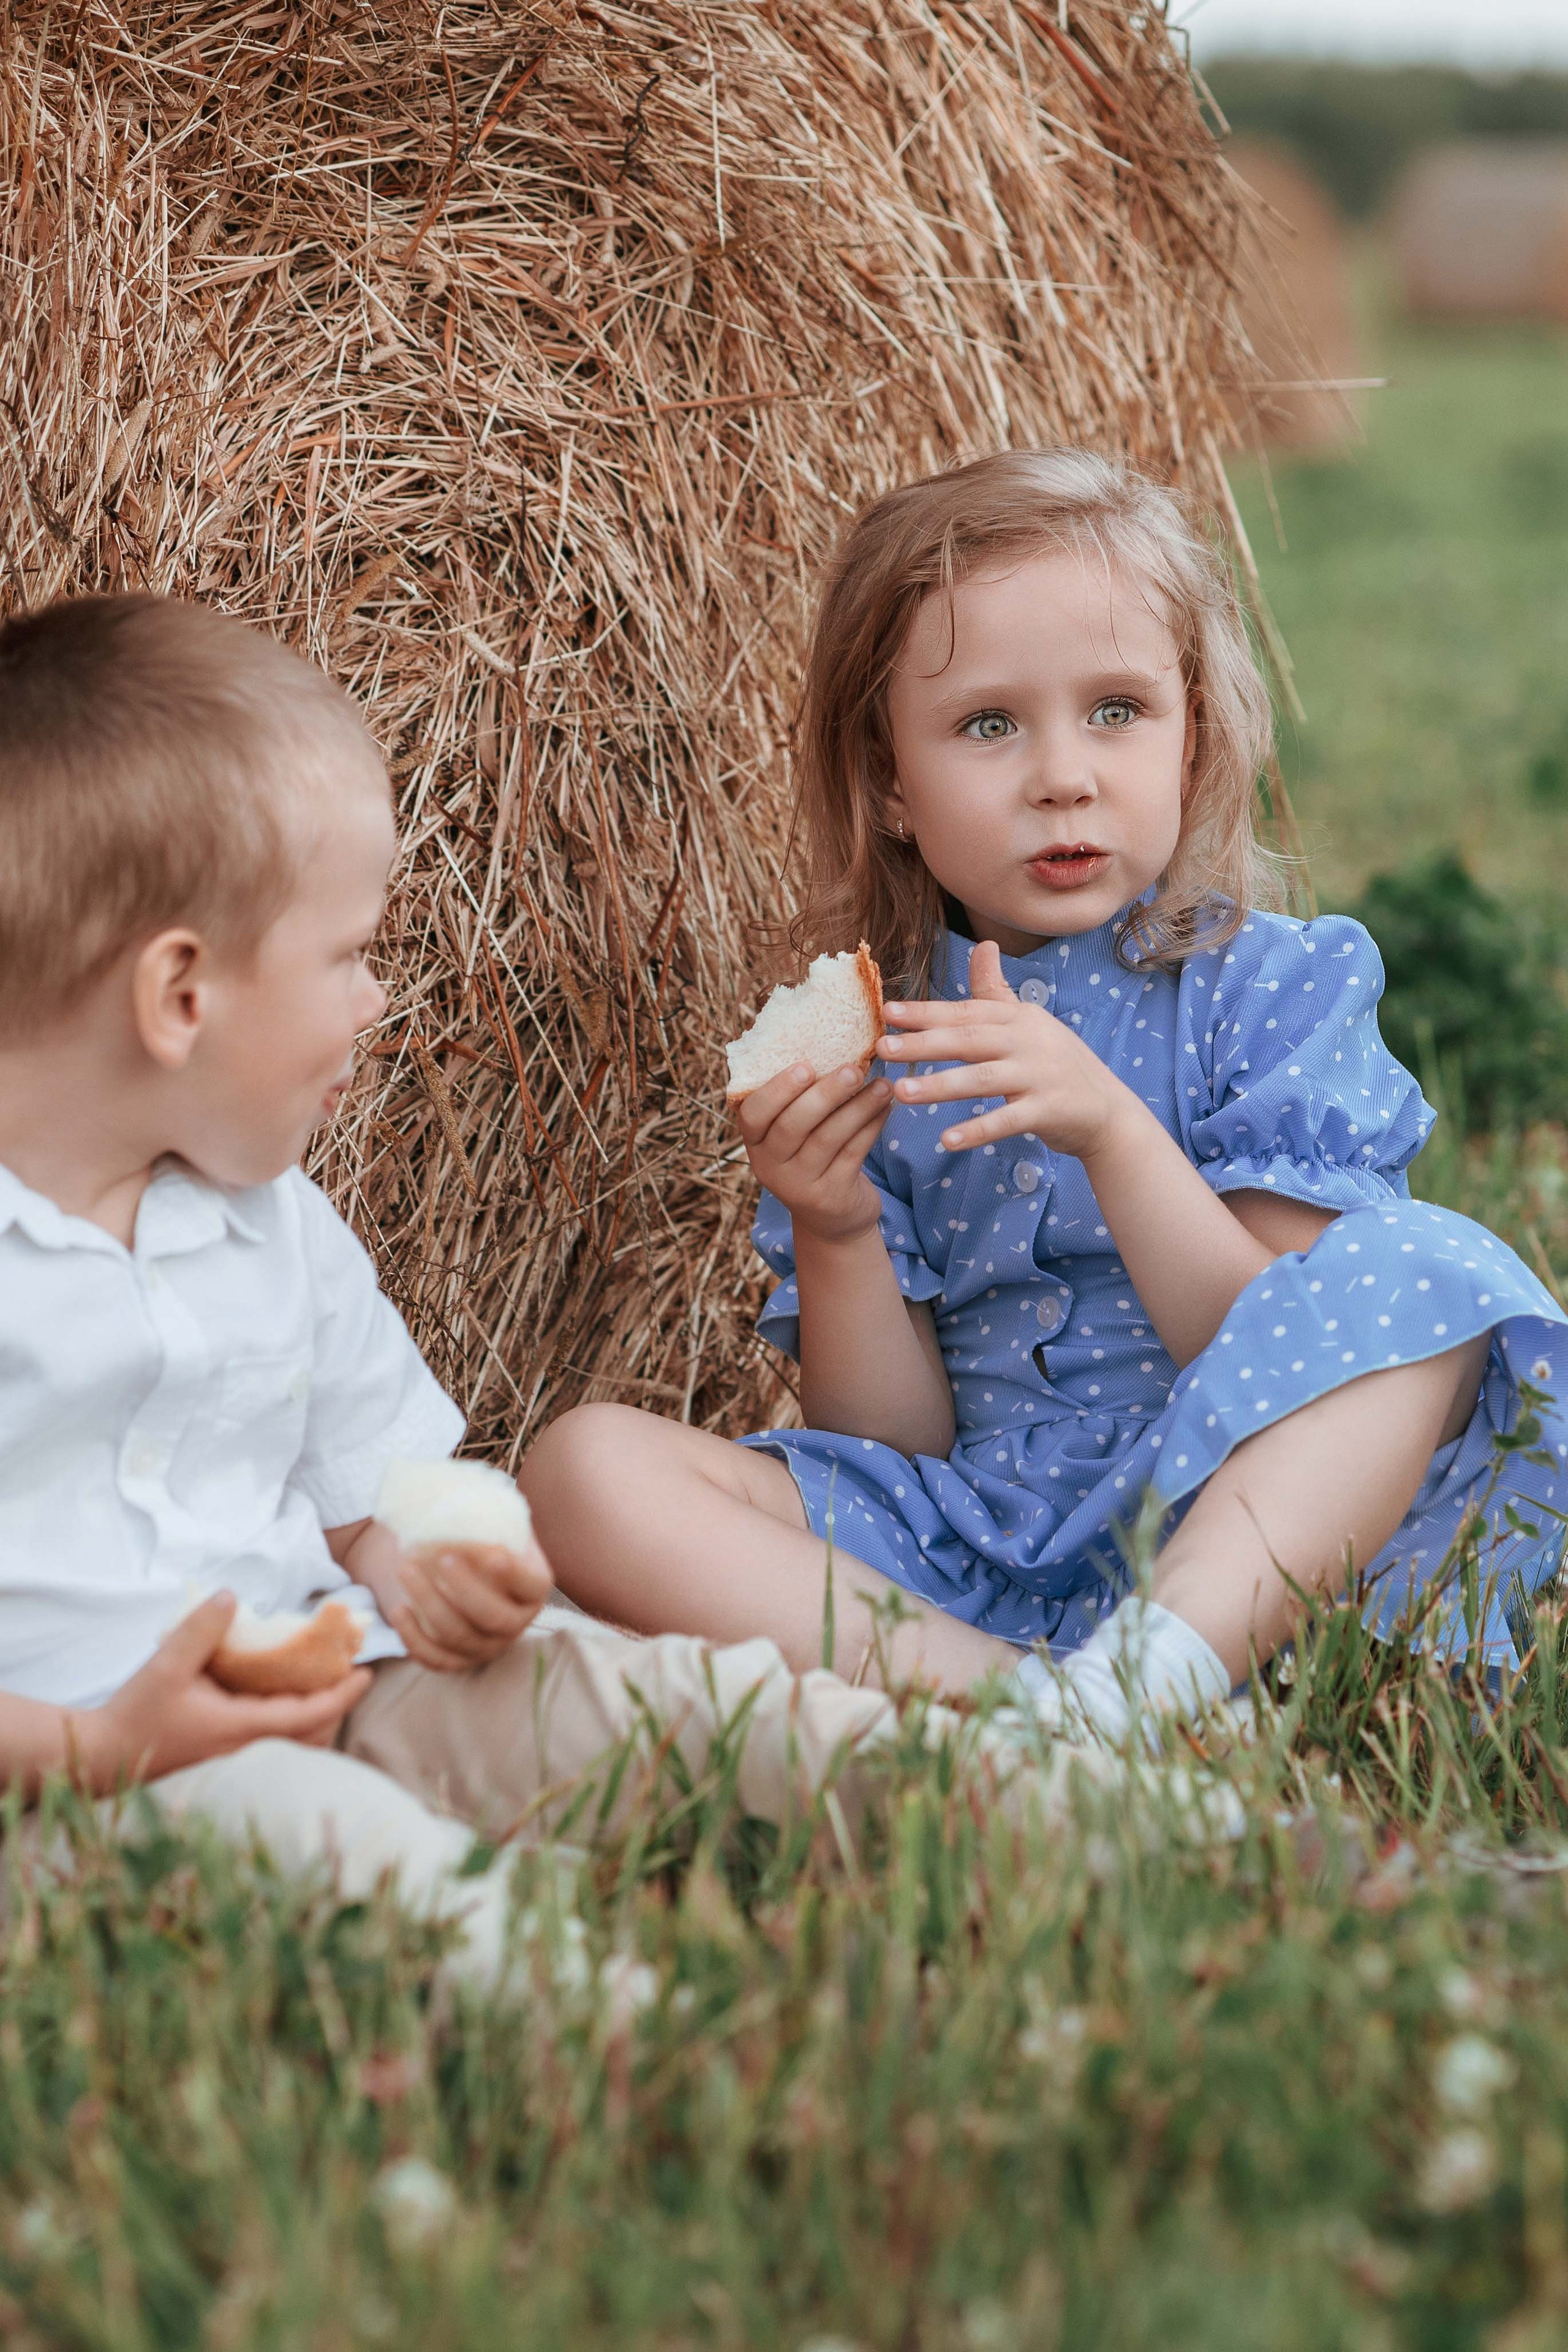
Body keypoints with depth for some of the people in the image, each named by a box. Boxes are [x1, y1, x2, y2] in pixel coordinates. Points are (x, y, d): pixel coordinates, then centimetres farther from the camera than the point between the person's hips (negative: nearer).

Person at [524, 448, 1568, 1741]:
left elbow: (1272, 1363, -9)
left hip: (1244, 1543, -2)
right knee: (590, 1464, -18)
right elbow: (894, 1445, 6)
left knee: (1428, 1266, -26)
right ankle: (1005, 1701, -32)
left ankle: (1163, 1669, -39)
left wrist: (1112, 1130, -22)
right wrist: (834, 1235, -13)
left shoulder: (1273, 986, 1)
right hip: (968, 1558, 2)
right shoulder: (866, 1047, 8)